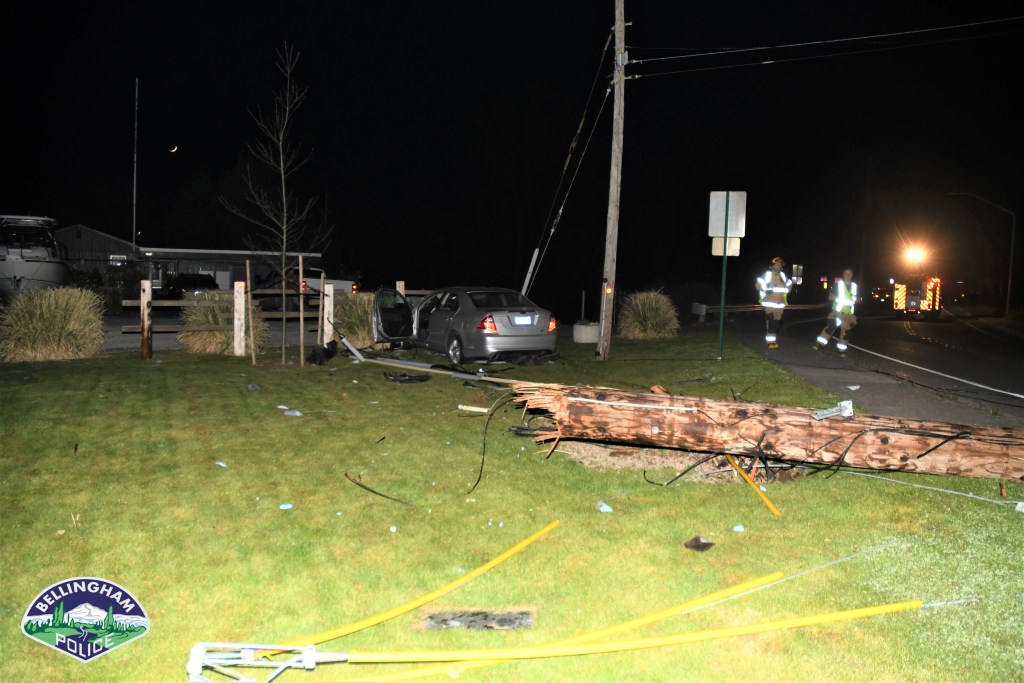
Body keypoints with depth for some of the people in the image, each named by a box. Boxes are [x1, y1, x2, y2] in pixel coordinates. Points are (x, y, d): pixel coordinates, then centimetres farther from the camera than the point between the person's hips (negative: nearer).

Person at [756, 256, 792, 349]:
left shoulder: (782, 275, 12)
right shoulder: (768, 274, -5)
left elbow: (789, 283, 29)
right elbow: (759, 284, -8)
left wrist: (786, 291, 15)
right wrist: (766, 290, -17)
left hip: (780, 303, 6)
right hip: (769, 303, -6)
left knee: (777, 322, 6)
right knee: (770, 322, -12)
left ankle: (775, 341, 14)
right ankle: (770, 341, -10)